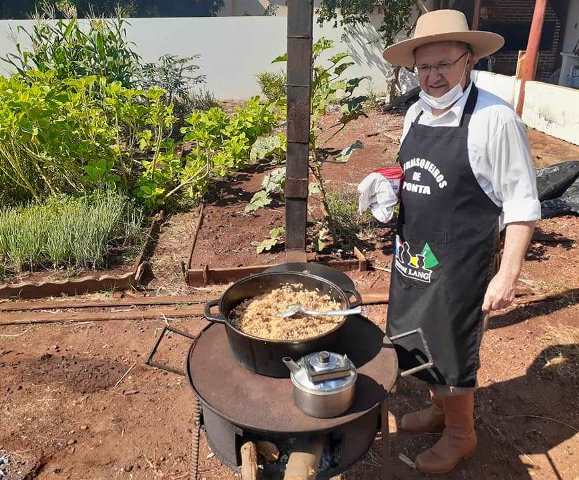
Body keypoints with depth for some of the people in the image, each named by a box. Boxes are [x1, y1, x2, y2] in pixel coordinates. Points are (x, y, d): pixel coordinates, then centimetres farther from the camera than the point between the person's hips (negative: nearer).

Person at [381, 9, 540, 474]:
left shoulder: (494, 119, -18)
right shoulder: (416, 114, 4)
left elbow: (521, 203, -15)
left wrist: (508, 273, -16)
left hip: (460, 264, -7)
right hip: (411, 256, 7)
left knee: (450, 350, 10)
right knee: (417, 339, 22)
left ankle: (460, 433, 38)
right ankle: (440, 408, 48)